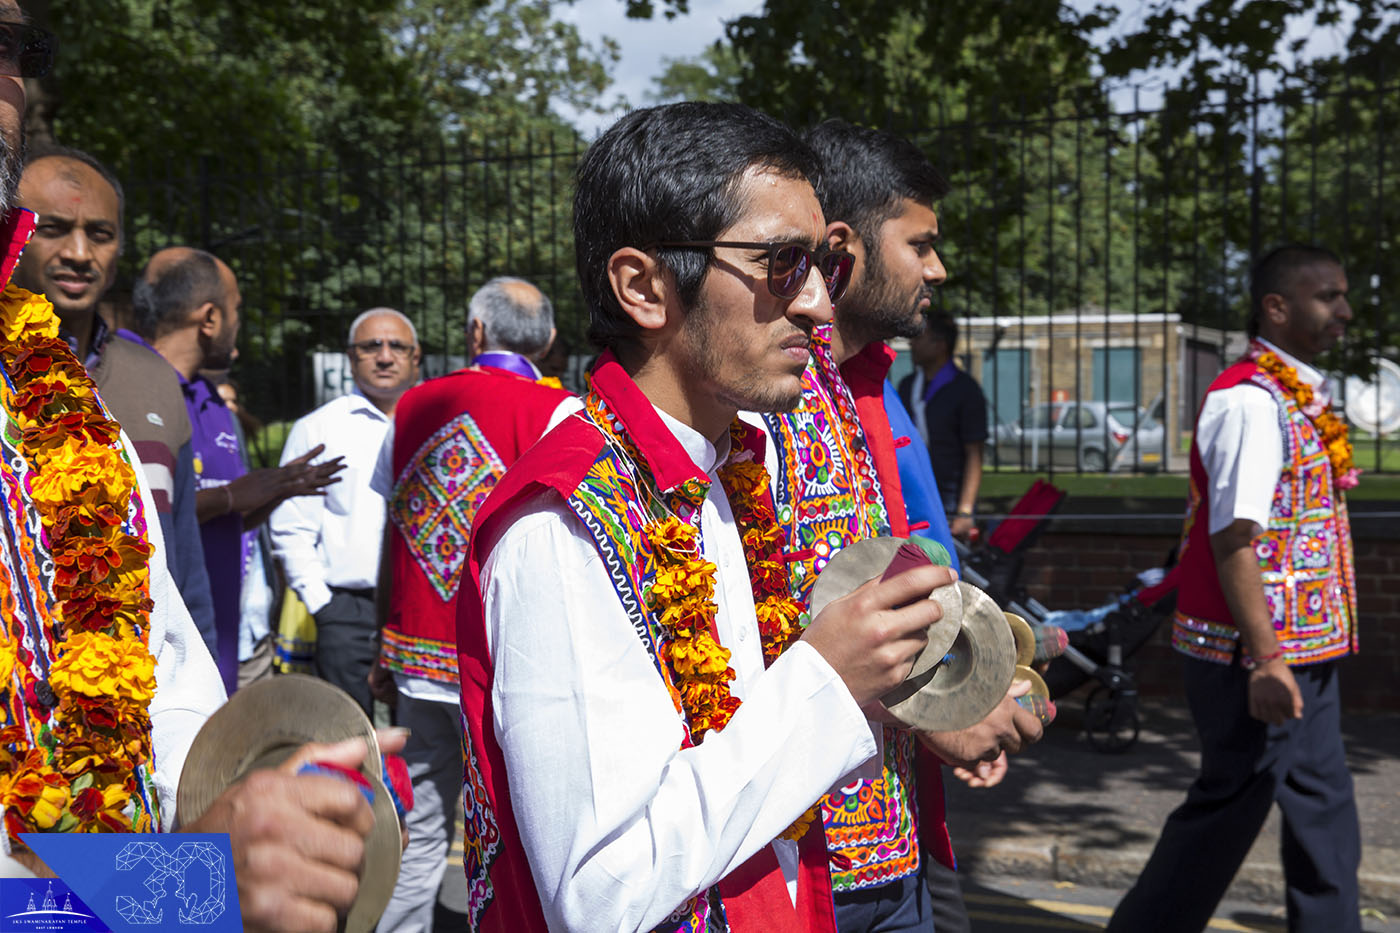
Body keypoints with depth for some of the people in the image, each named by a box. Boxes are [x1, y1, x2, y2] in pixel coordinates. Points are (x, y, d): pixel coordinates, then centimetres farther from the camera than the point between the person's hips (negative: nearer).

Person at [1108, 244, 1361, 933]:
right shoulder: (1250, 400, -17)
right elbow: (1232, 540, -23)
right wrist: (1264, 658, -25)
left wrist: (1296, 653, 19)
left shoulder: (1300, 398, 14)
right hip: (1258, 652, -9)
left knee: (1323, 812, 14)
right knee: (1228, 811, 1)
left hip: (1303, 651, 10)